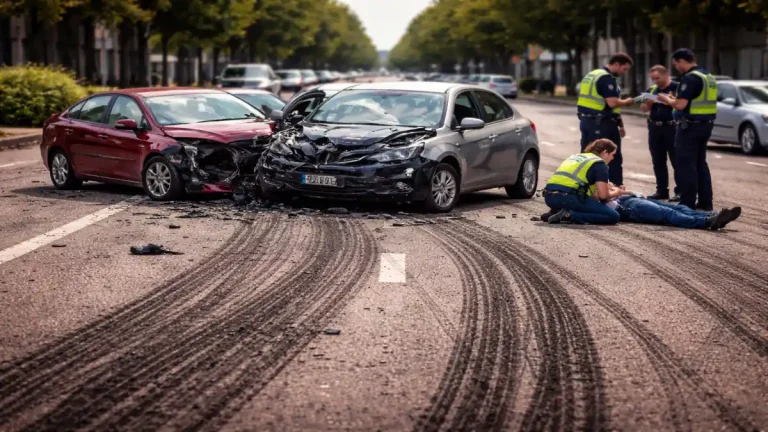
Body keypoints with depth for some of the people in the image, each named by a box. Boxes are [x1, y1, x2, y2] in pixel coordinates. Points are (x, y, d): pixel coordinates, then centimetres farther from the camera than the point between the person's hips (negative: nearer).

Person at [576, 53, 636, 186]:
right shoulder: (607, 78, -14)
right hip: (602, 124, -9)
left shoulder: (591, 75, 16)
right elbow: (612, 103, -24)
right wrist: (626, 102, -4)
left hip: (586, 120, 9)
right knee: (614, 159, -1)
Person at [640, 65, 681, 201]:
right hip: (655, 128, 7)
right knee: (658, 162, 9)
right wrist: (648, 102, -6)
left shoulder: (677, 87, -6)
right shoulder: (652, 90, 13)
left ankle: (680, 191, -2)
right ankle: (662, 190, 15)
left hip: (672, 128, -7)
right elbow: (644, 109, 14)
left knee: (677, 161, -4)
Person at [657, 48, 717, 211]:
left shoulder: (690, 78, -17)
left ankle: (688, 204, -3)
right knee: (700, 164, 15)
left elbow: (680, 105, -23)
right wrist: (676, 99, 19)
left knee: (687, 165, -4)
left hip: (690, 126, -9)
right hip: (705, 124, 9)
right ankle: (705, 202, 16)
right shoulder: (709, 77, 14)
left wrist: (666, 99, -3)